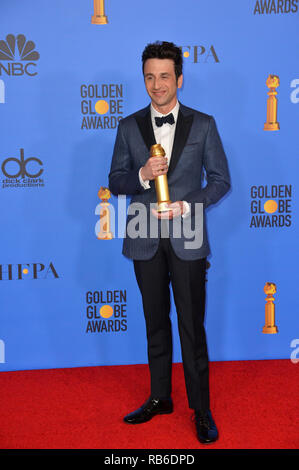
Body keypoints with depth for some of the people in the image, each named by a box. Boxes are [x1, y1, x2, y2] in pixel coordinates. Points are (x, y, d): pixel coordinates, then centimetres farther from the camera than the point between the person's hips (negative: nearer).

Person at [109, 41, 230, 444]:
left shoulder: (203, 125, 0)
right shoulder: (129, 127, 5)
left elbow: (220, 180, 1)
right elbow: (116, 182, 6)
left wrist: (187, 206, -14)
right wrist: (142, 175, -15)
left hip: (187, 239, -2)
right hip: (146, 240, 3)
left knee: (192, 327, 1)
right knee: (156, 324, 14)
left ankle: (201, 409, 15)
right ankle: (160, 398, 29)